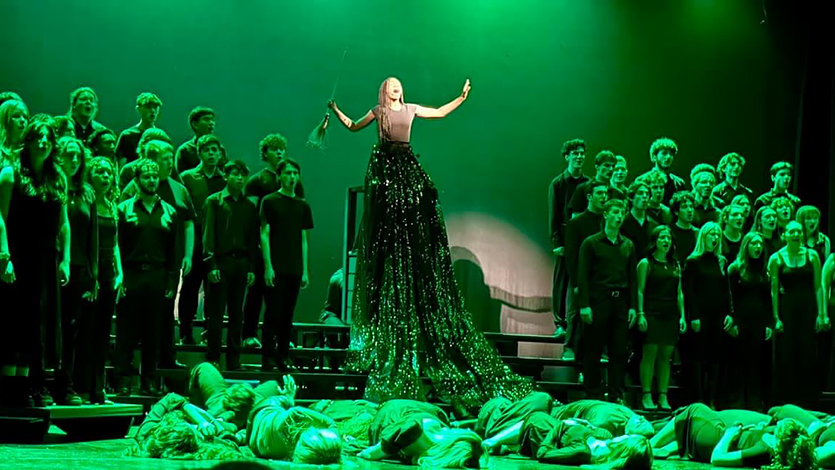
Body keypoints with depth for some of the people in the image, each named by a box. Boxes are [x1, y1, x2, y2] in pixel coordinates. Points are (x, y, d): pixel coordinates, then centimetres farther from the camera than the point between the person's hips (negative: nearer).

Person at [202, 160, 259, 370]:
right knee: (216, 313, -2)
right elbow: (208, 234, -4)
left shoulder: (249, 206, 12)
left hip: (241, 263, 4)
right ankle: (213, 359, 4)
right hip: (220, 261, -4)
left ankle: (234, 360, 12)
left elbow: (253, 239, 13)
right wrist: (211, 264, -12)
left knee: (237, 314, 7)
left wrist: (251, 267, 5)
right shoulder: (214, 201, 1)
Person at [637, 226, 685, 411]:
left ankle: (663, 397, 6)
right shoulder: (646, 263, 2)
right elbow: (640, 291, -3)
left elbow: (679, 293, 15)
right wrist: (640, 314, -12)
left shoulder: (675, 265, 15)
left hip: (671, 316, 4)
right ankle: (647, 396, -2)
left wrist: (682, 316, 8)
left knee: (666, 356, 4)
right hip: (652, 314, -4)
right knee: (650, 354, -6)